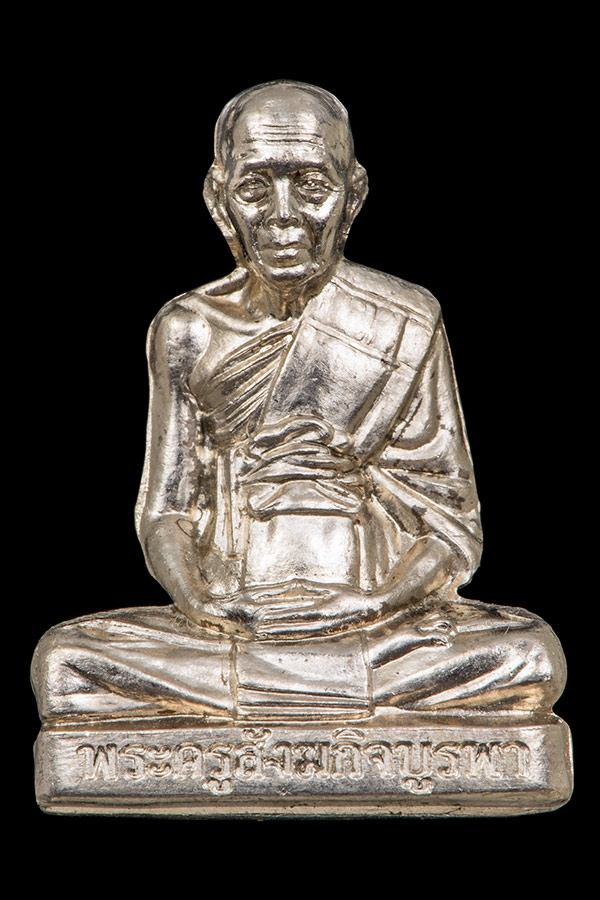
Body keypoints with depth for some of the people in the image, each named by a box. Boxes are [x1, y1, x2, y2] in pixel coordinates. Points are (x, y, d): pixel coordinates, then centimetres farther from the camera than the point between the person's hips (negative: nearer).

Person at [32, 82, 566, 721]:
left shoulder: (405, 325, 3)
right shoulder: (188, 332, 8)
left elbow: (450, 525, 2)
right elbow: (165, 514, 9)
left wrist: (370, 607, -16)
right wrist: (199, 602, -12)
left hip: (380, 629, -1)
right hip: (226, 635, 1)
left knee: (532, 656, -28)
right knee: (64, 661, -23)